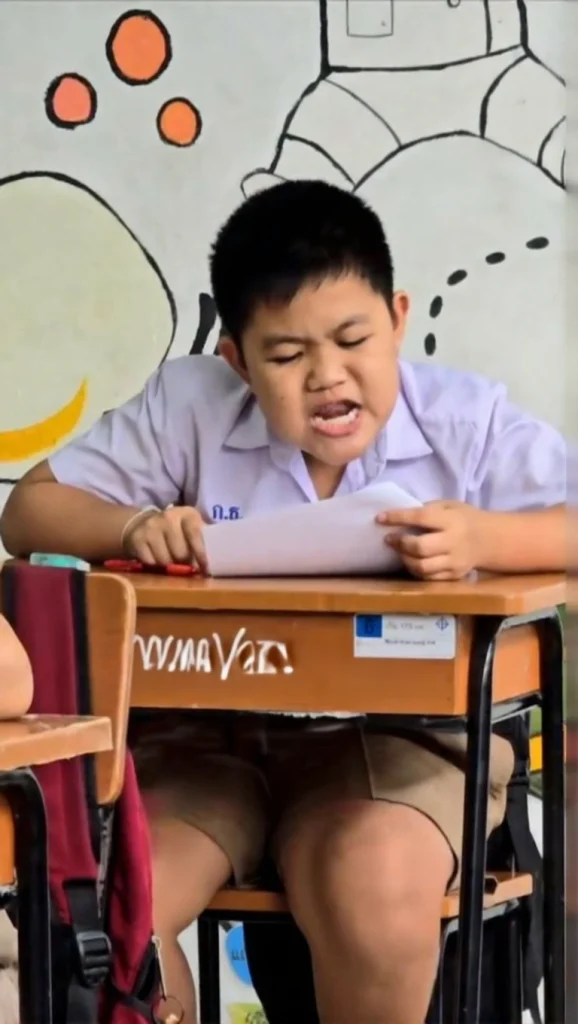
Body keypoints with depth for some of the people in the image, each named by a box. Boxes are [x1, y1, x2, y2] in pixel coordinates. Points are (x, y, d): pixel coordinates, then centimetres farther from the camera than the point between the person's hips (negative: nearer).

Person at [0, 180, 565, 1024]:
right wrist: (130, 528, -17)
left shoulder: (468, 421, -5)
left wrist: (484, 539, -34)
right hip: (206, 736, 2)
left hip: (399, 740, -2)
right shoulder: (187, 407, 1)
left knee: (373, 889, -33)